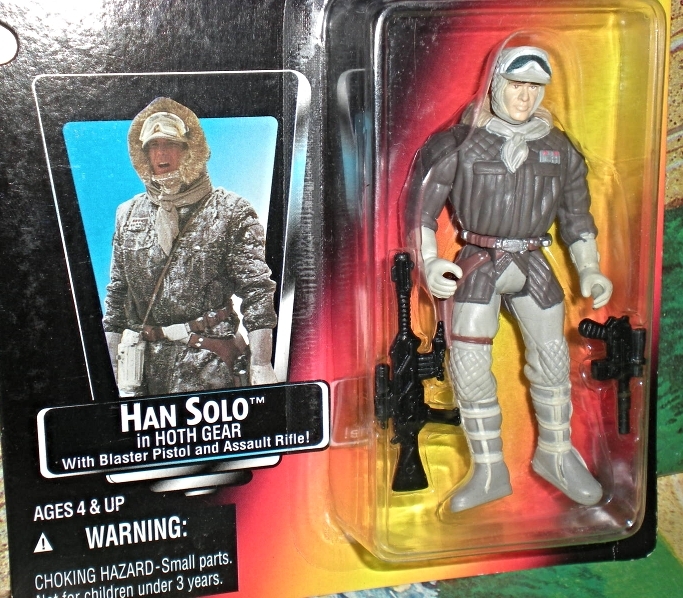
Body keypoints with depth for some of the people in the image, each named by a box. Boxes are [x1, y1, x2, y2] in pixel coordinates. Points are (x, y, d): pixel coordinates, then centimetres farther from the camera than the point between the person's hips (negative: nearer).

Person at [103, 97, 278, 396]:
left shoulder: (231, 212, 0)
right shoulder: (128, 214, 14)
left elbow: (256, 292, -7)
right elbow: (116, 295, 18)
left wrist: (261, 366, -14)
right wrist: (114, 368, 14)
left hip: (206, 367, -4)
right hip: (142, 366, 4)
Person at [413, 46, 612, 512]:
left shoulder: (560, 149, 6)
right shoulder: (461, 143, -4)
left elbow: (577, 216, 13)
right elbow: (422, 207, -3)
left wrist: (590, 271, 1)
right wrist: (429, 263, -17)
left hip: (533, 264, 3)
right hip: (477, 265, -2)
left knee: (552, 361, 4)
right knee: (470, 369, -5)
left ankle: (556, 455, 26)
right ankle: (489, 473, 10)